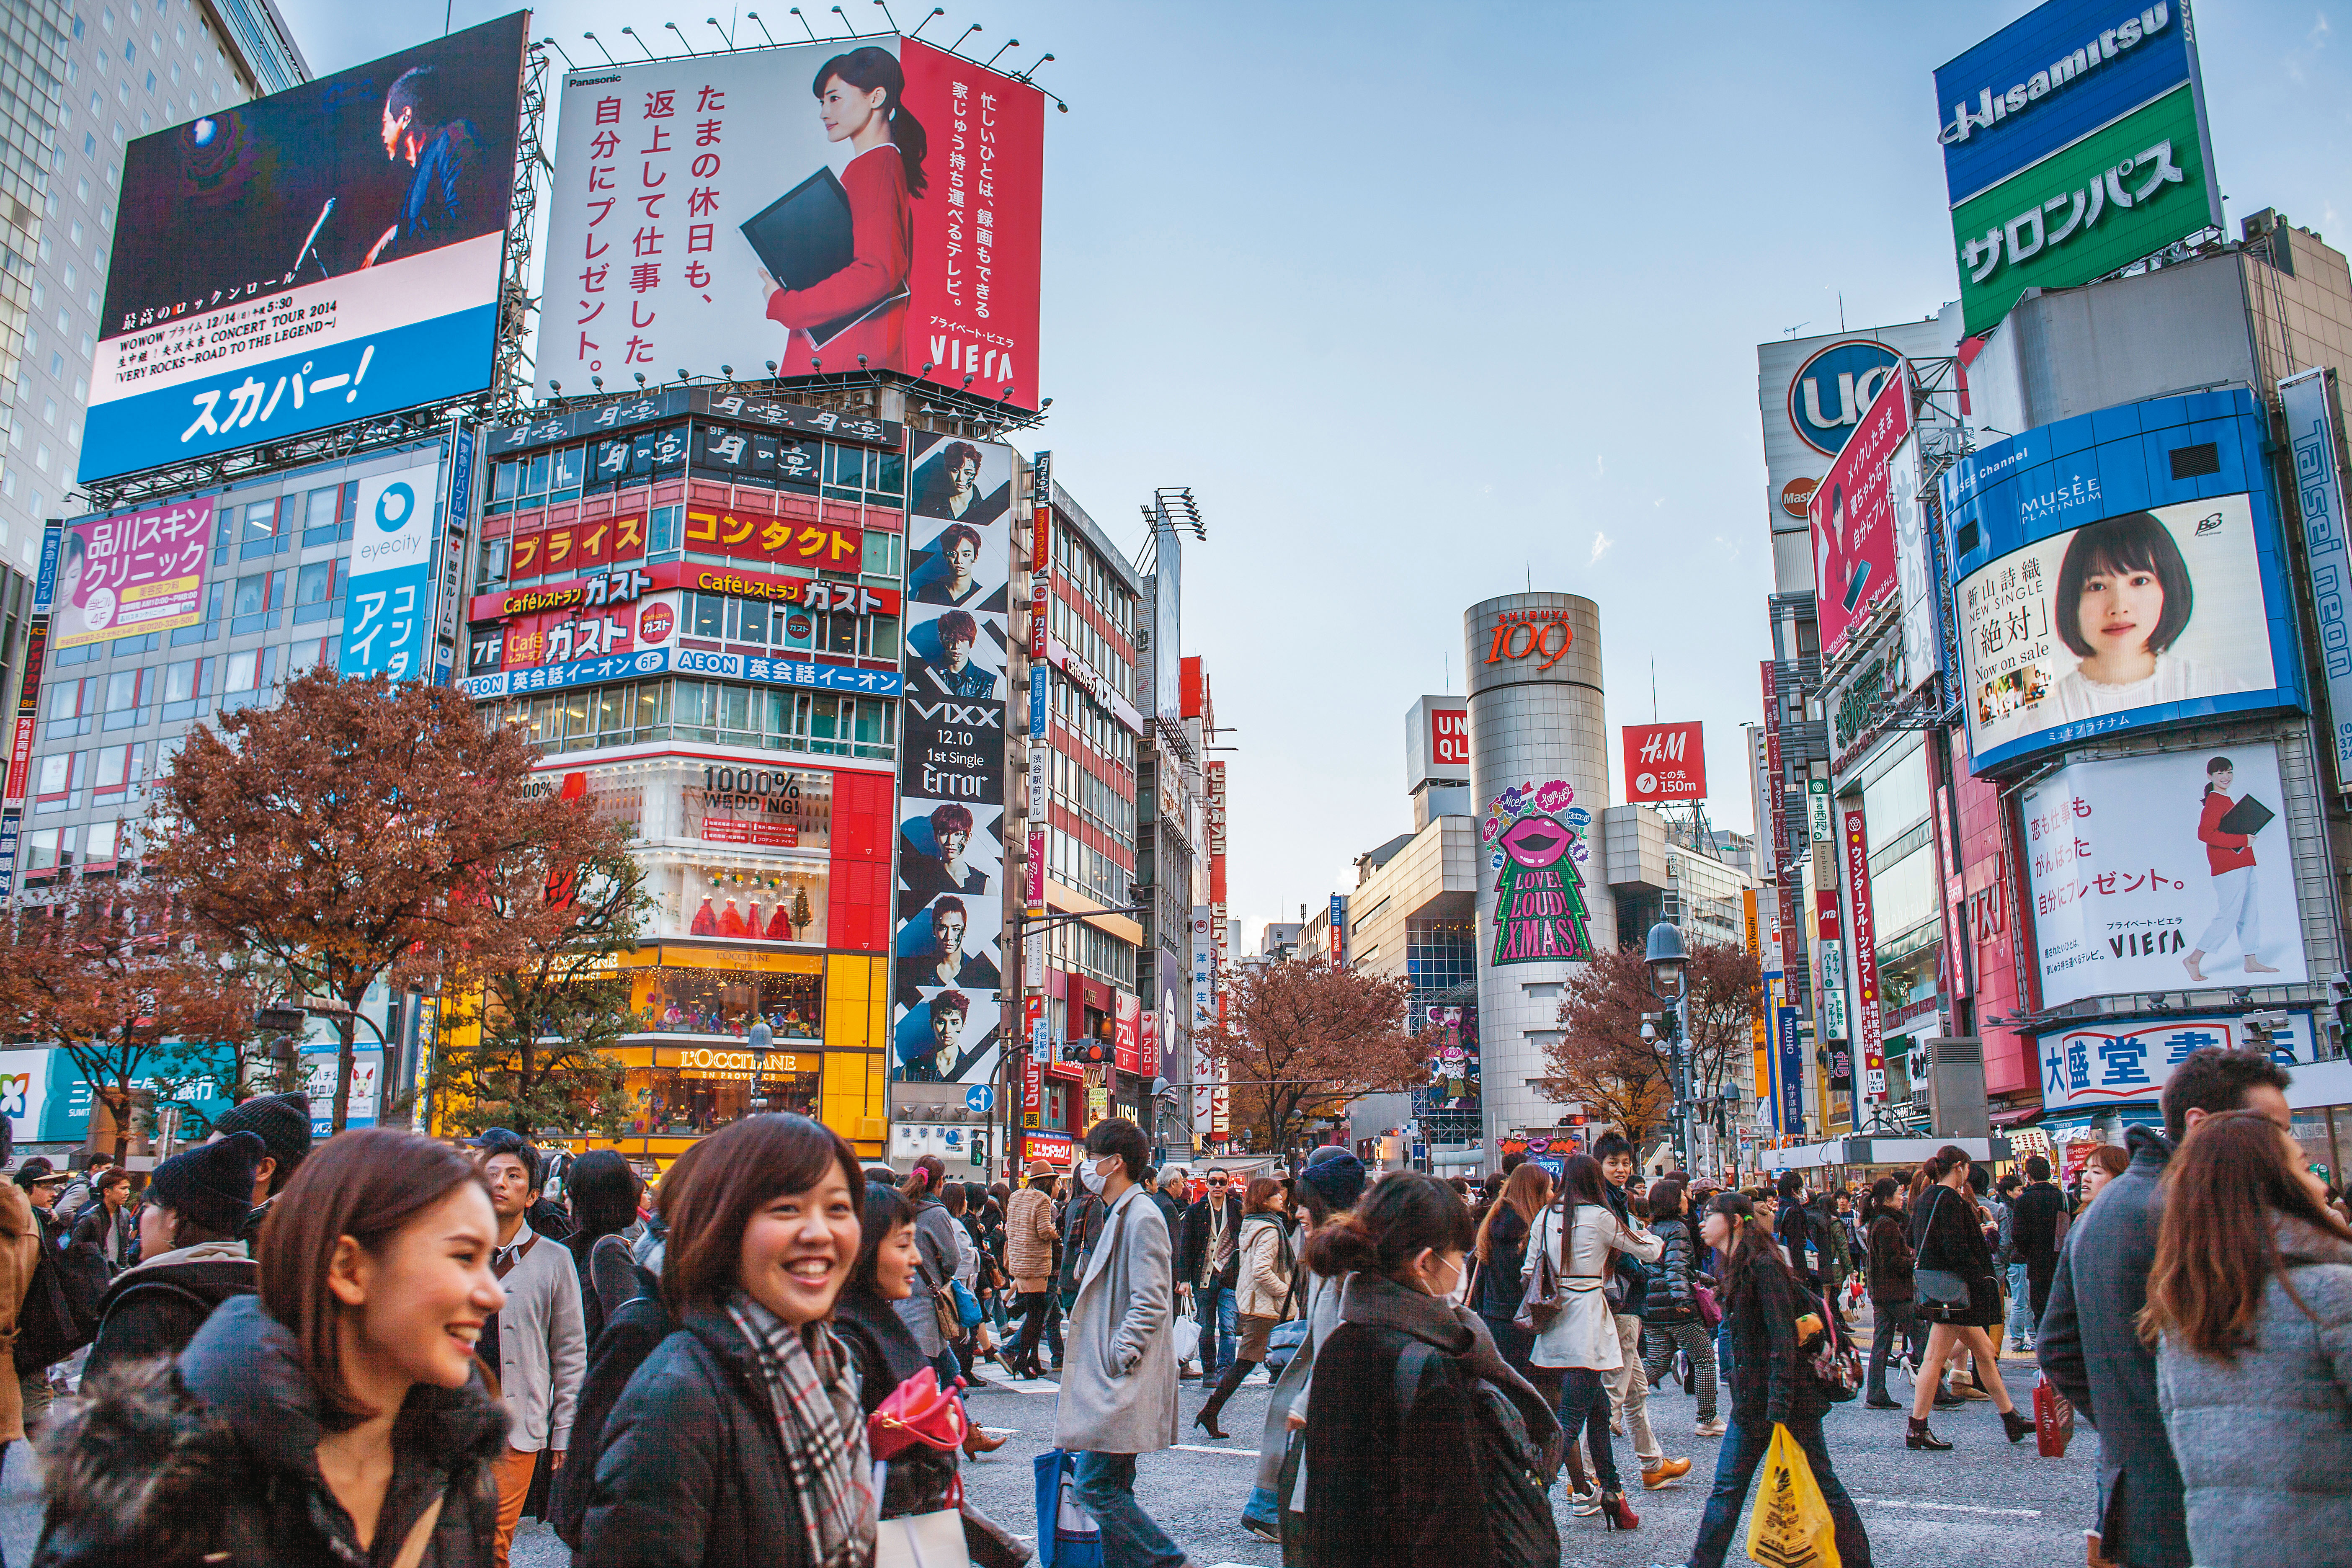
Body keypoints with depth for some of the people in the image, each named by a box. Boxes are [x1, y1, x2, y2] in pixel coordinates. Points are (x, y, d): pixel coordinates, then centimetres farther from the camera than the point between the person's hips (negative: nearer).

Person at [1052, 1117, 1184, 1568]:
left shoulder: (1142, 1217, -14)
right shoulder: (1117, 1215, 17)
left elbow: (1150, 1303, -20)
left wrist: (1117, 1361, -19)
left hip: (1123, 1382, -10)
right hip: (1108, 1379, 10)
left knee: (1096, 1488, -9)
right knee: (1113, 1488, 12)